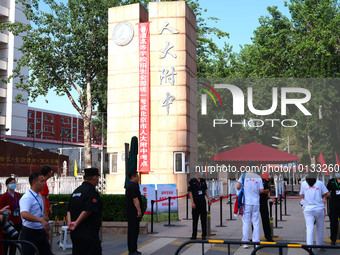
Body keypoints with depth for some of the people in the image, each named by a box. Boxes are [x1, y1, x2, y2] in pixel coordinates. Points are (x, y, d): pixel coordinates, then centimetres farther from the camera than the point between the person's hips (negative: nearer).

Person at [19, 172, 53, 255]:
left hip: (41, 232, 9)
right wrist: (41, 220, -46)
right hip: (29, 234, -8)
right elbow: (24, 214, -36)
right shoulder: (26, 198, -19)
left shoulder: (39, 195, 11)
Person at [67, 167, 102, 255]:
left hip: (75, 232, 9)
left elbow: (69, 210, 13)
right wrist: (76, 223, -10)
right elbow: (87, 211, -20)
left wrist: (70, 222, 2)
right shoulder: (92, 191, -13)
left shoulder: (76, 190, 15)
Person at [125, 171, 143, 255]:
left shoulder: (129, 186, 18)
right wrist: (139, 210, -29)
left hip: (130, 213, 11)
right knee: (134, 231, -9)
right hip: (133, 213, -11)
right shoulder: (133, 187, -15)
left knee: (131, 231, 13)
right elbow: (135, 199, -24)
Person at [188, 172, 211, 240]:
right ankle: (194, 235, 11)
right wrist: (192, 202, -12)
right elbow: (190, 192, -5)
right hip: (196, 202, -4)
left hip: (203, 202, 4)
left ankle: (204, 235, 12)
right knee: (195, 219, 2)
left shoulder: (203, 181, 11)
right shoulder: (192, 181, -3)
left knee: (203, 219, 5)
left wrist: (209, 199, 7)